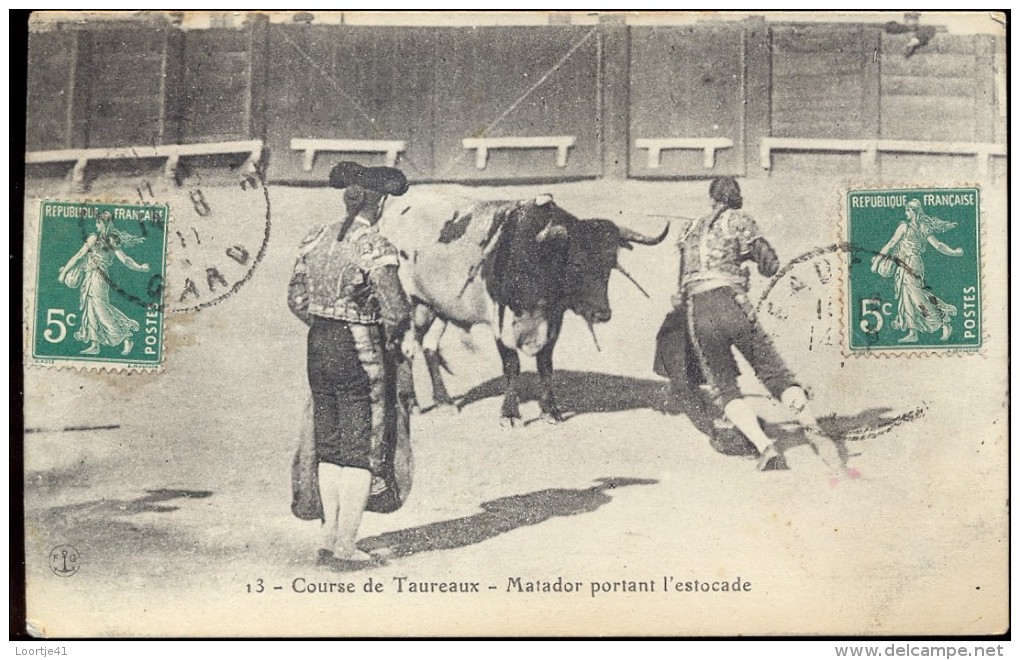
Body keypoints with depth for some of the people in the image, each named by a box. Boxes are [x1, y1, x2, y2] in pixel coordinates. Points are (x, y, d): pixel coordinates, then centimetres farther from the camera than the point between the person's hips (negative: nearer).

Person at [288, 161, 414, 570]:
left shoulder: (315, 240, 4)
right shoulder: (373, 247, -16)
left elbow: (297, 299, 9)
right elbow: (396, 311, -20)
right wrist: (391, 338, -1)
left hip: (319, 346, 7)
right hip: (361, 352, -7)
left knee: (329, 447, 16)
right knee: (362, 451, 4)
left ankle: (329, 538, 24)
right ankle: (344, 547, 8)